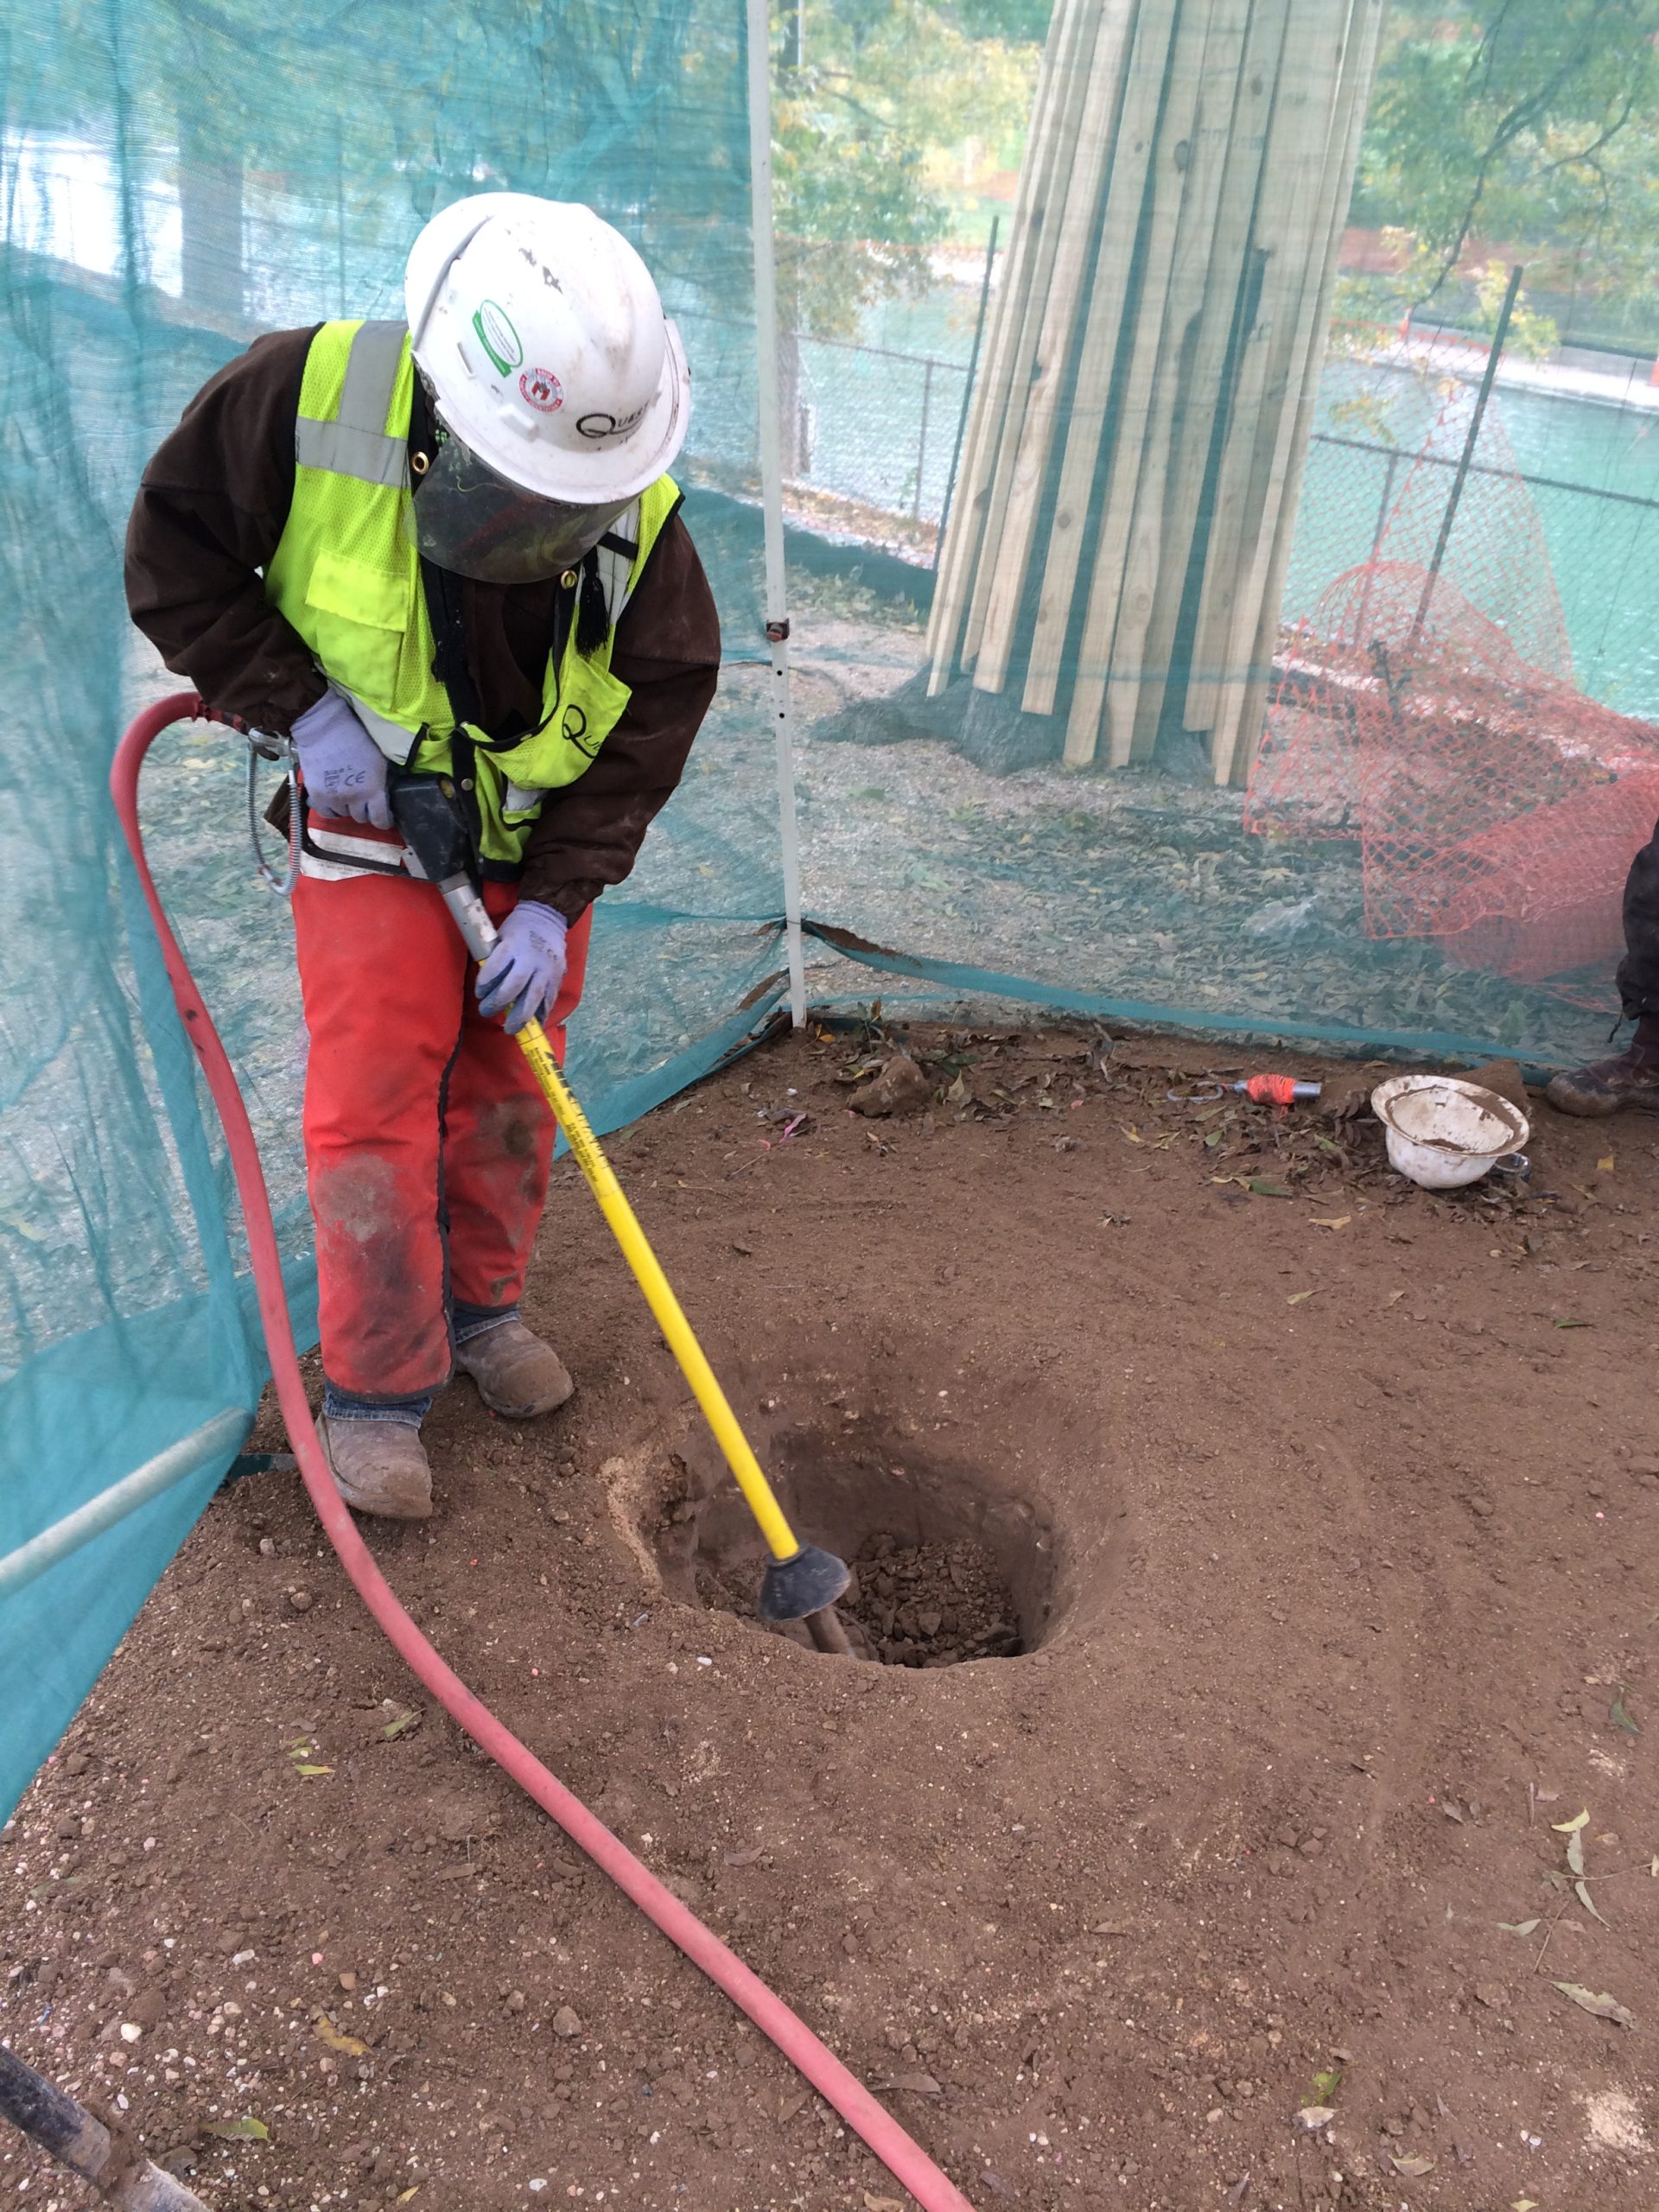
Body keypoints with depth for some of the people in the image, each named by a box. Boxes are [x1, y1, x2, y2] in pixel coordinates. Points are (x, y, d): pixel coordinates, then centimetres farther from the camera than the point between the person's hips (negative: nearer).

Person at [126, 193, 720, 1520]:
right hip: (374, 821, -2)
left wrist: (557, 897, -15)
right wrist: (300, 706, -22)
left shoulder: (633, 503, -19)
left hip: (539, 827, 3)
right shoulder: (306, 399, -24)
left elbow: (664, 702, -11)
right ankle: (375, 1387, 10)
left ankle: (481, 1306, 32)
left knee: (512, 1091, 10)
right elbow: (175, 555, -11)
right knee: (372, 1106, -6)